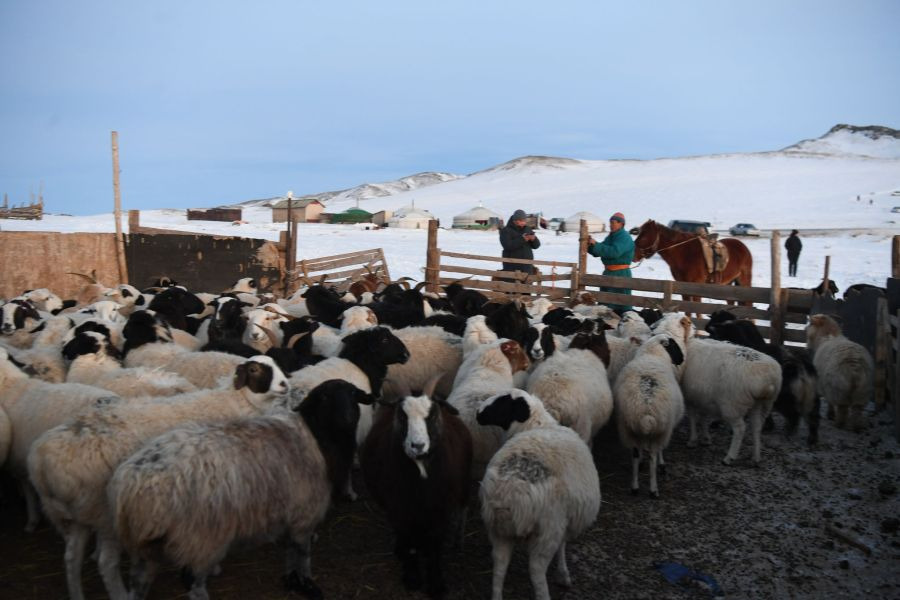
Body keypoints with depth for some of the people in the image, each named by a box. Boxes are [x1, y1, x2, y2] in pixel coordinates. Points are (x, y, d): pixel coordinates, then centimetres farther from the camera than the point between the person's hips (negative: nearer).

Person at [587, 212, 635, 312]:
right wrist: (590, 245, -4)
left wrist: (596, 245, -27)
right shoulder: (610, 237, 13)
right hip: (608, 272, 9)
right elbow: (598, 253, 16)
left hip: (620, 274, -9)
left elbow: (614, 252, -28)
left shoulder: (624, 237, -14)